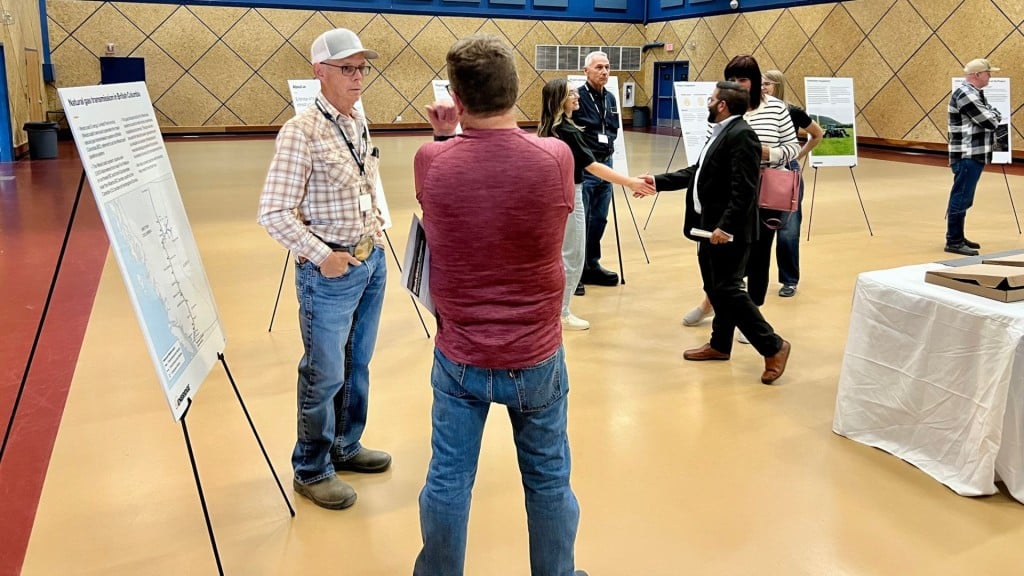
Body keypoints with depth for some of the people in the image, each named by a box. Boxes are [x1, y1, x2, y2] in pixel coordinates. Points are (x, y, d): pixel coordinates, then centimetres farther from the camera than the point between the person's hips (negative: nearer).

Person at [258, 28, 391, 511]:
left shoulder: (358, 124, 8)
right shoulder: (302, 131, -16)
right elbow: (274, 212, -18)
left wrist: (374, 238, 11)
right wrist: (321, 255, -19)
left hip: (372, 261, 7)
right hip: (330, 270, -7)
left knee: (357, 365, 18)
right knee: (324, 374, 3)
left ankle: (345, 447, 36)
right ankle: (311, 470, 20)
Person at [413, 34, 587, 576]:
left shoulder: (430, 163, -15)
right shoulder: (555, 157, -16)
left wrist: (444, 138, 17)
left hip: (459, 357, 1)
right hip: (537, 357, 0)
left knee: (447, 480, 16)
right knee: (548, 479, 18)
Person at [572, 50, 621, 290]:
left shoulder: (611, 99, 12)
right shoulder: (577, 97, -12)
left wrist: (608, 142, 10)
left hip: (605, 164, 7)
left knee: (599, 219, 13)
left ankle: (591, 265, 25)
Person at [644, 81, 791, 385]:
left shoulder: (741, 136, -17)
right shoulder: (722, 133, 15)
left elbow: (743, 190, -24)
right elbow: (697, 173, 21)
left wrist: (725, 226, -27)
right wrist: (658, 181, 19)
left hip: (727, 230, -10)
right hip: (710, 225, 10)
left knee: (728, 290, -7)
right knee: (714, 288, 16)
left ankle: (773, 346, 3)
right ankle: (720, 344, 30)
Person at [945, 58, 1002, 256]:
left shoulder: (974, 93, 16)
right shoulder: (966, 94, -17)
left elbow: (993, 115, 17)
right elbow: (990, 122, -18)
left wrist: (992, 116, -3)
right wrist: (994, 117, 2)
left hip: (974, 154, 10)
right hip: (967, 156, -10)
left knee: (964, 198, 14)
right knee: (960, 198, -7)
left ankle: (958, 237, 21)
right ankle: (953, 241, -4)